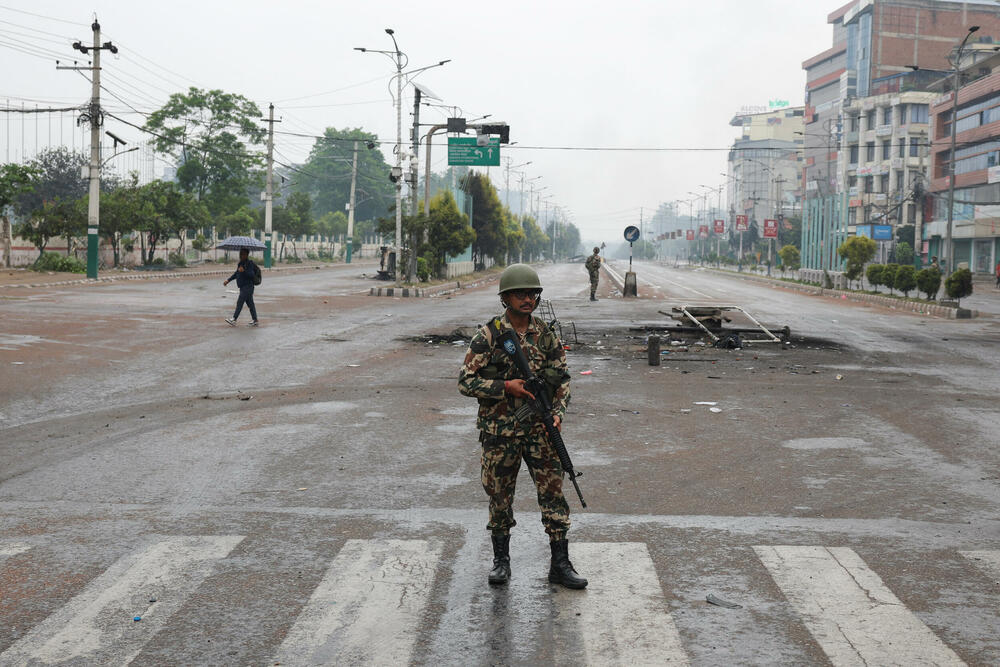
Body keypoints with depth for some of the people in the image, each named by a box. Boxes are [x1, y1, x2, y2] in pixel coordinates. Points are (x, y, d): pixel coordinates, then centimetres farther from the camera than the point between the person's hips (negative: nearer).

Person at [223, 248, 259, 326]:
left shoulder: (249, 263, -13)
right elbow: (236, 274, 23)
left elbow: (252, 275, -22)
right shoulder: (240, 263, 13)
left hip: (247, 287, -9)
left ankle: (234, 319, -10)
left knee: (240, 302, -10)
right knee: (250, 304, 10)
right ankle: (255, 321, 14)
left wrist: (244, 271, -35)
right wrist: (228, 280, 16)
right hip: (243, 287, 9)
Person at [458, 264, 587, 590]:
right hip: (499, 431, -2)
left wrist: (558, 413, -8)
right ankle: (501, 560, 25)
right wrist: (505, 387, -16)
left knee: (553, 493, 0)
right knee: (500, 497, 9)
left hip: (539, 429, 2)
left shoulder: (546, 334, 4)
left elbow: (562, 379, 8)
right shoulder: (488, 336, -6)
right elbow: (465, 382, -7)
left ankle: (560, 565, 8)